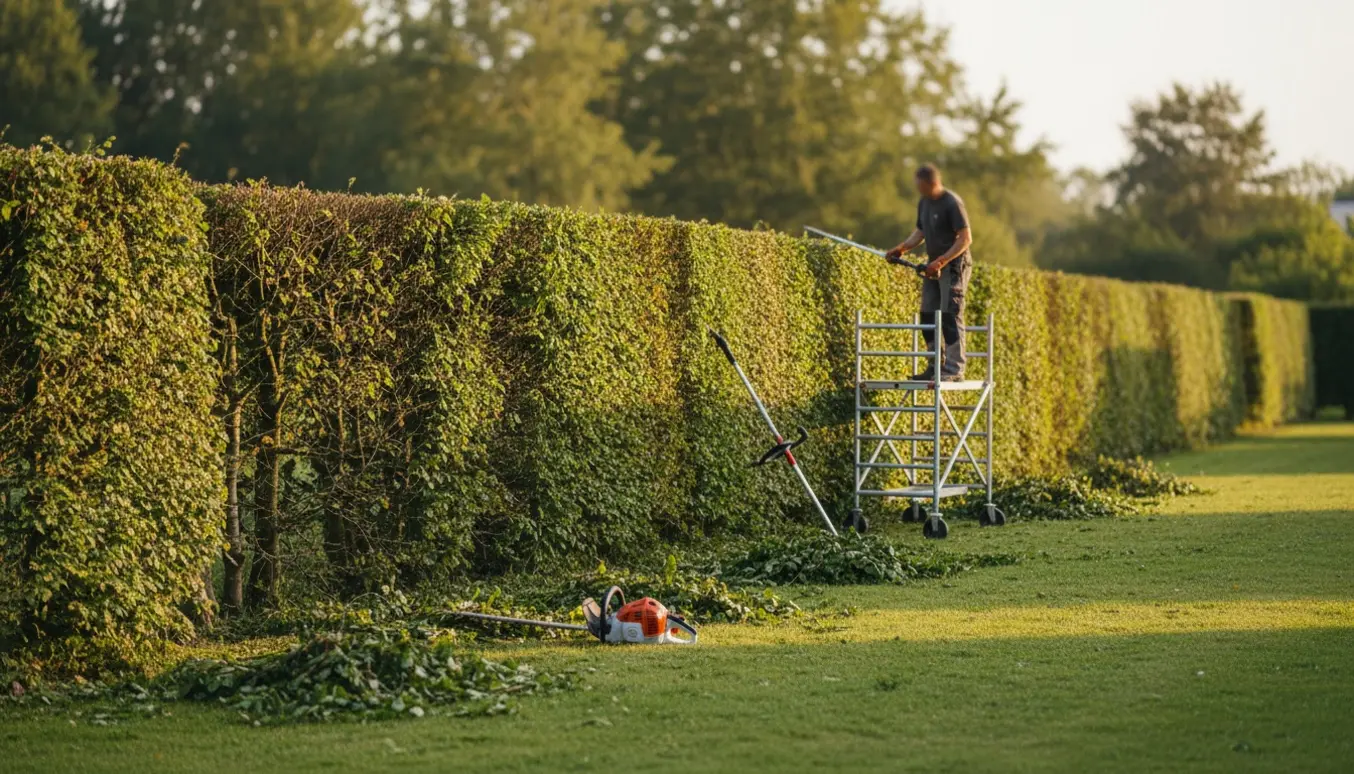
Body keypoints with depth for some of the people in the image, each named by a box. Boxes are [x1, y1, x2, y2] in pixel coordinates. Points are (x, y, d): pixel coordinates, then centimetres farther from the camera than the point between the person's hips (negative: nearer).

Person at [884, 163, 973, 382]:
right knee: (928, 315, 6)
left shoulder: (952, 203, -16)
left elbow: (966, 239, -18)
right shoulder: (924, 203, 9)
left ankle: (954, 370, -13)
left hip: (954, 265, -8)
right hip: (935, 266, 8)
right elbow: (920, 232, 20)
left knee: (950, 315, -13)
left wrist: (941, 262, -24)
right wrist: (902, 249, 2)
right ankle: (935, 367, 12)